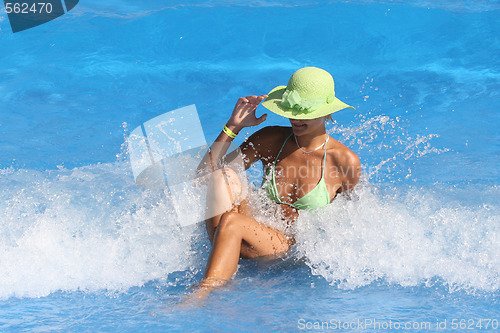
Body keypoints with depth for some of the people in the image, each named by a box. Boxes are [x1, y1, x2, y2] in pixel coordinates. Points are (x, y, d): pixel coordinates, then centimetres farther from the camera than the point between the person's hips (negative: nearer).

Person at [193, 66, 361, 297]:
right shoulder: (271, 140, 3)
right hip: (257, 238, 4)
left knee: (232, 221, -33)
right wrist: (233, 127, -7)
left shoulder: (345, 161, -4)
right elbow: (204, 174, 1)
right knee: (225, 176, -23)